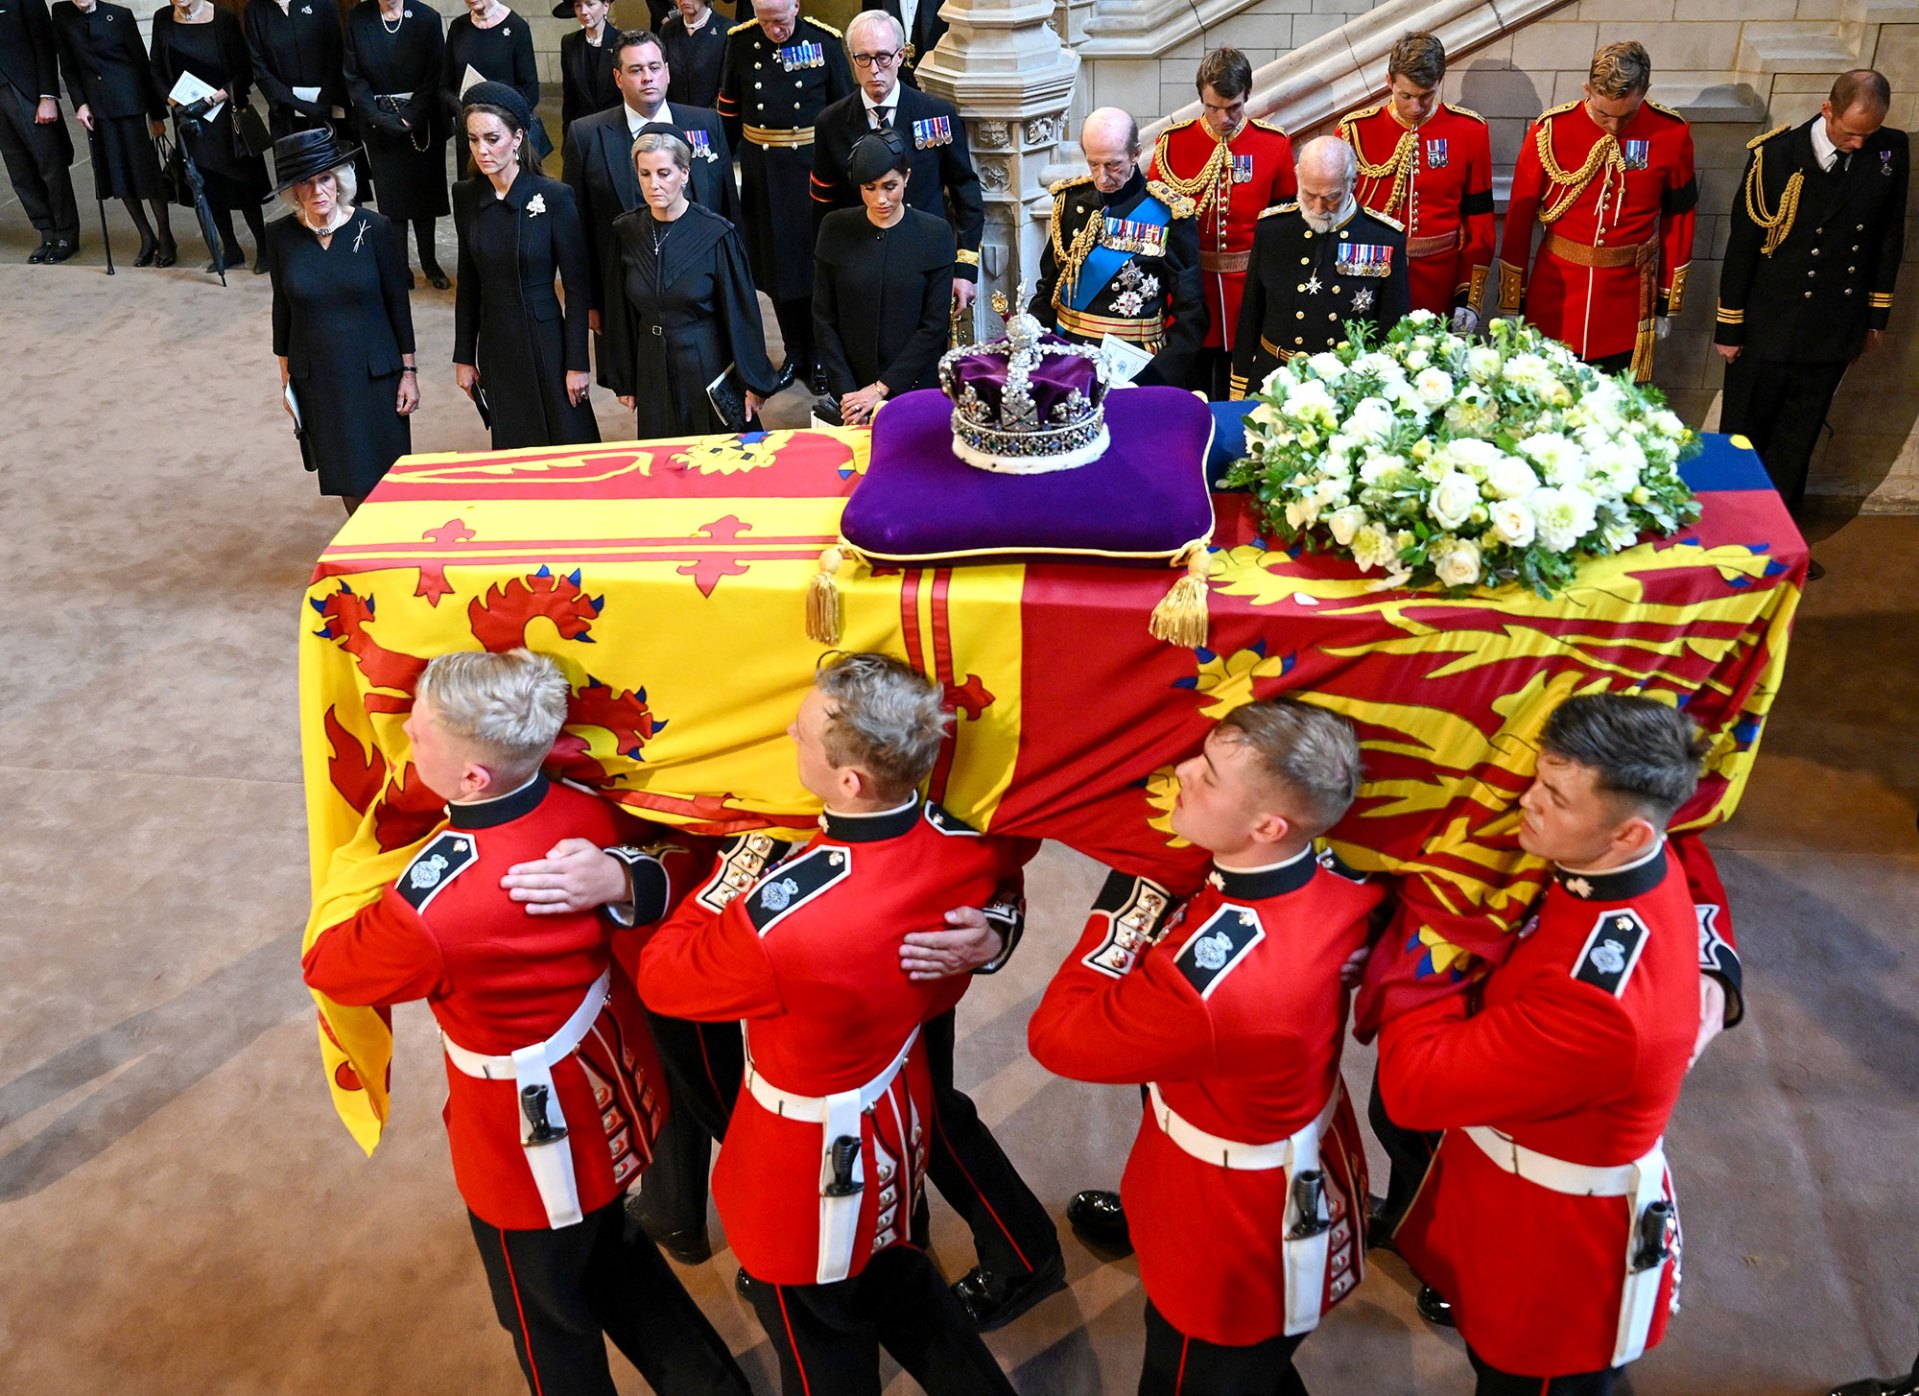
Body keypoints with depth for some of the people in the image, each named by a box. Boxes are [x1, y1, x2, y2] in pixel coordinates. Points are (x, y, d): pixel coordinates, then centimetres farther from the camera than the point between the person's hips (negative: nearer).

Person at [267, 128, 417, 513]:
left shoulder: (374, 228, -10)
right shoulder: (282, 236, -4)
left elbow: (398, 304, -4)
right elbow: (283, 308, 6)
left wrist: (408, 371, -3)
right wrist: (285, 376, 9)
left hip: (376, 375, -2)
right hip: (317, 378, 2)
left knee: (384, 477, 2)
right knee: (347, 479, 10)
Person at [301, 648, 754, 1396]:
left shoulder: (427, 913, -35)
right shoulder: (587, 812, -19)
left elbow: (325, 964, -12)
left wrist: (352, 899, 4)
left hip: (533, 1145, -6)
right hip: (615, 1088, 7)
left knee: (547, 1318, 24)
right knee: (609, 1254, 33)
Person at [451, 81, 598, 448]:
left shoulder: (553, 197, -12)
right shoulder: (466, 196, 2)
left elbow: (576, 286, -9)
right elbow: (468, 283, 8)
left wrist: (577, 362, -10)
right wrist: (464, 356, 8)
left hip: (544, 340, -4)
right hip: (495, 345, 4)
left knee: (566, 446, 3)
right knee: (511, 449, 11)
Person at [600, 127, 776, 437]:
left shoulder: (716, 234, -14)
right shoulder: (626, 232, -3)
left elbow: (742, 313, -8)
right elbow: (620, 314, 5)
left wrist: (753, 382, -6)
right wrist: (624, 381, 8)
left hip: (708, 365, -3)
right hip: (653, 372, 3)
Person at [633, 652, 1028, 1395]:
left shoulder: (779, 921, -40)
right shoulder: (967, 843, -21)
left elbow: (660, 976, -18)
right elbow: (1021, 841, 6)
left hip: (813, 1163, -5)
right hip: (902, 1114, 6)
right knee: (889, 1275, 35)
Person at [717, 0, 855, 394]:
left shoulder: (825, 40, -6)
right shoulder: (740, 41, -1)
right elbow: (729, 109, 7)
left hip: (813, 164, -2)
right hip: (761, 167, 2)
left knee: (815, 260, 5)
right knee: (774, 261, 9)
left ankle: (819, 354, 20)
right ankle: (794, 352, 24)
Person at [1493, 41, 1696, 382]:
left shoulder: (1672, 134, -4)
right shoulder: (1550, 130, -9)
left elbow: (1678, 218, 6)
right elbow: (1519, 218, -2)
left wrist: (1668, 303, 9)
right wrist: (1511, 305, 0)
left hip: (1628, 300, 1)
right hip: (1555, 304, -1)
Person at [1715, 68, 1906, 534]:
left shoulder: (1891, 151, -3)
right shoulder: (1777, 153, -14)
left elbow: (1890, 234, 8)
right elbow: (1743, 242, -8)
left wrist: (1877, 315, 11)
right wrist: (1729, 326, -5)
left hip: (1835, 330, 3)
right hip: (1769, 327, -3)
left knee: (1796, 441, 14)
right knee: (1744, 436, 10)